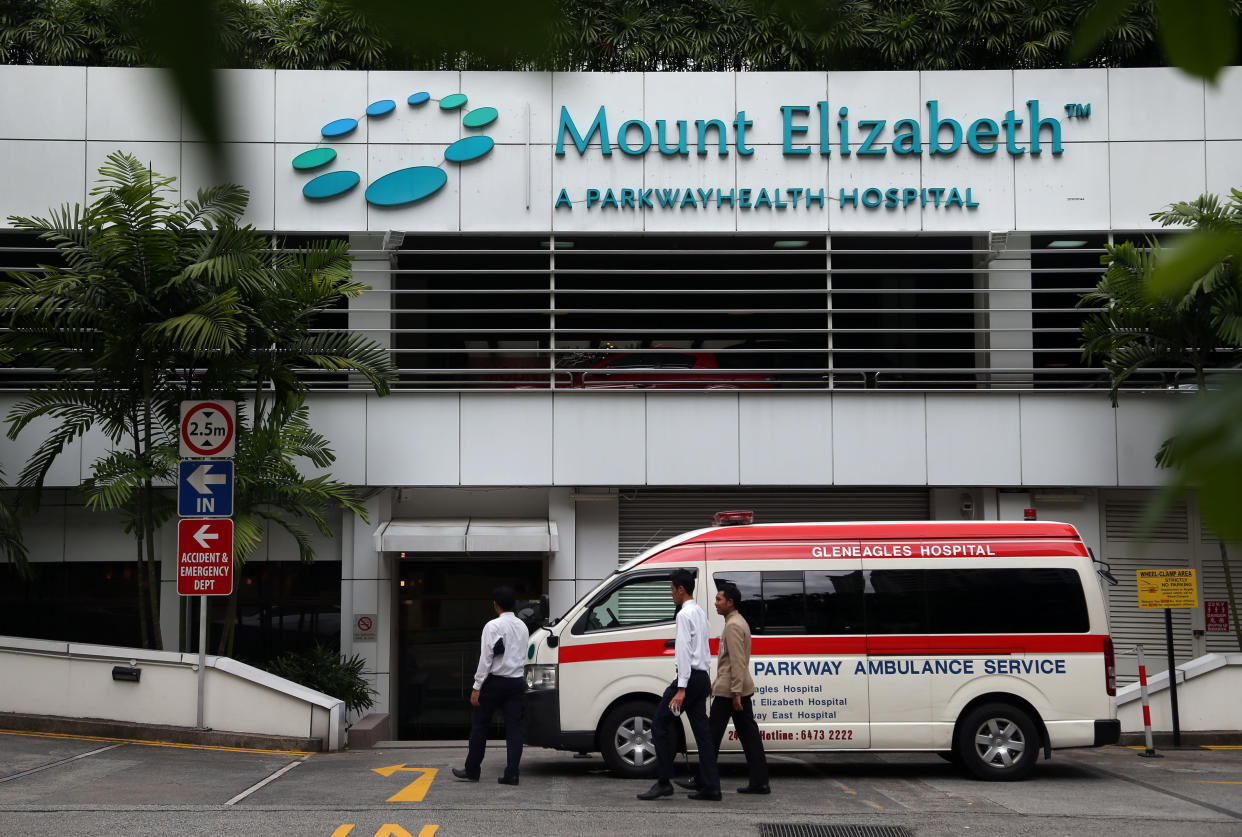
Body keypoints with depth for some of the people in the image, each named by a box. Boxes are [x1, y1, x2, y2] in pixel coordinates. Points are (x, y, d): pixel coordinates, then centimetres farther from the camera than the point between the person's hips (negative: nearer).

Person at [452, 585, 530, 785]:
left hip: (495, 681, -5)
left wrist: (477, 688, -11)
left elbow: (486, 658, -13)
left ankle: (472, 771, 14)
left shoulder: (493, 626, -10)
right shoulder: (523, 627, 11)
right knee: (514, 728, 3)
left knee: (479, 726, 7)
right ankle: (511, 774, -3)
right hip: (517, 681, 5)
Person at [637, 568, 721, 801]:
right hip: (702, 677, 9)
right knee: (702, 731, 7)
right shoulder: (700, 612, 19)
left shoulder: (685, 614, -11)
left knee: (660, 724, -4)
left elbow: (685, 652, -18)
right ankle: (711, 787, 3)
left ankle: (664, 782, -6)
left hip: (690, 677, -9)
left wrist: (681, 688, -22)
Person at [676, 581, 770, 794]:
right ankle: (759, 782, 5)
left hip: (729, 691, -10)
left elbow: (738, 662, -20)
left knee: (713, 734, -2)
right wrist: (717, 683, 29)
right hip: (741, 689, 10)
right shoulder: (739, 622, 18)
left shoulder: (733, 626, -14)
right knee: (748, 734, 7)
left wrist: (735, 692, -23)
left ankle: (703, 780, 3)